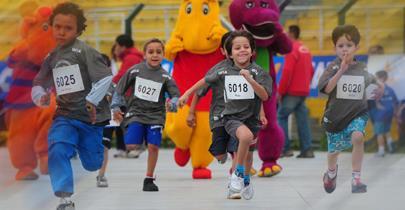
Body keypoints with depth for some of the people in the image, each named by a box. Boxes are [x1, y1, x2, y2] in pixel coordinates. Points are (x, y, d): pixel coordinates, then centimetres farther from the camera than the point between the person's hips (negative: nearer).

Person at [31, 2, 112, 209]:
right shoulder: (51, 58, 8)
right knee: (57, 151, -23)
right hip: (65, 116, 4)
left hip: (90, 117, -4)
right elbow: (38, 84, 18)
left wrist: (92, 100, -21)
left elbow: (106, 78, -16)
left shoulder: (84, 51, -11)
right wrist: (41, 97, -4)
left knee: (92, 164, 8)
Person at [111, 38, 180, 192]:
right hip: (136, 112, -1)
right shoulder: (135, 70, -2)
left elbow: (176, 95, -1)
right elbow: (119, 89, 6)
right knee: (131, 146, -17)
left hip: (155, 115, 1)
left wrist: (172, 104, -23)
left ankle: (149, 179, 5)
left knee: (153, 146, -11)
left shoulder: (165, 77, -2)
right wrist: (116, 107, -1)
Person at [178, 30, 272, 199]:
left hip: (251, 118, 1)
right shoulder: (224, 73, -2)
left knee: (245, 152, 10)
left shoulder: (257, 72, -7)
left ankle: (245, 181, 42)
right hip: (232, 117, -1)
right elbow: (205, 80, 15)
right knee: (246, 136, -32)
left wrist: (250, 79, -30)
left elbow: (265, 96, -19)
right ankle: (238, 173, -14)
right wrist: (187, 94, 16)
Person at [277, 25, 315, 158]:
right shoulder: (306, 50, 14)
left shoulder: (292, 49, -12)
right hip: (304, 92, 8)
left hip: (292, 92, -8)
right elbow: (311, 71, 19)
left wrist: (280, 91, -13)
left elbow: (287, 72, -18)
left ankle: (286, 148, -7)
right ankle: (307, 150, 2)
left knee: (281, 117, 0)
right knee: (302, 119, 7)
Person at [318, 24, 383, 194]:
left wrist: (379, 89, -6)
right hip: (335, 114, 0)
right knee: (334, 150, 15)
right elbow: (326, 89, -20)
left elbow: (372, 85, 16)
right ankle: (331, 171, 51)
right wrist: (341, 71, -26)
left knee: (357, 136, -29)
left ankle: (356, 178, -22)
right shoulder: (333, 67, -8)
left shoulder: (362, 69, -1)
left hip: (357, 113, 0)